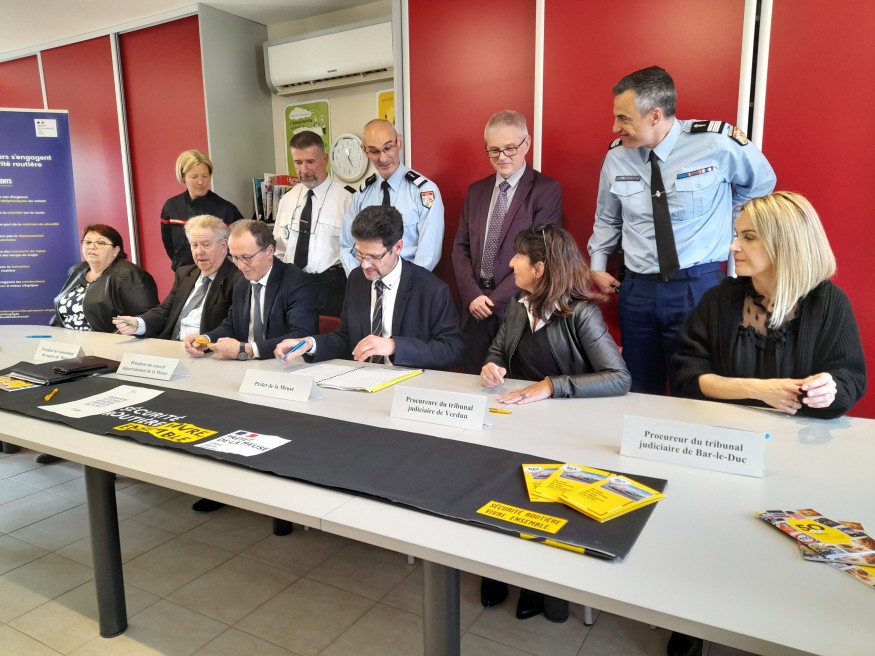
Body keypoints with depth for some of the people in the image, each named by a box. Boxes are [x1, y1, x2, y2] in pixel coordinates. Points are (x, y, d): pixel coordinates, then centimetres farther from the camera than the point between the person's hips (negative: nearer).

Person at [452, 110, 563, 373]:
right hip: (475, 307, 5)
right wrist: (472, 295, -6)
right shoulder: (476, 190, 13)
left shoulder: (547, 190, -4)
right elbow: (460, 248, 9)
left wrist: (495, 299, -13)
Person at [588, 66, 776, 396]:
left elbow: (761, 184, 10)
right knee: (639, 394, 14)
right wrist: (597, 266, 12)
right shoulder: (616, 156, 0)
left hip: (699, 287, -3)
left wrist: (717, 218, 4)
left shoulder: (719, 142, -10)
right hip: (637, 290, 3)